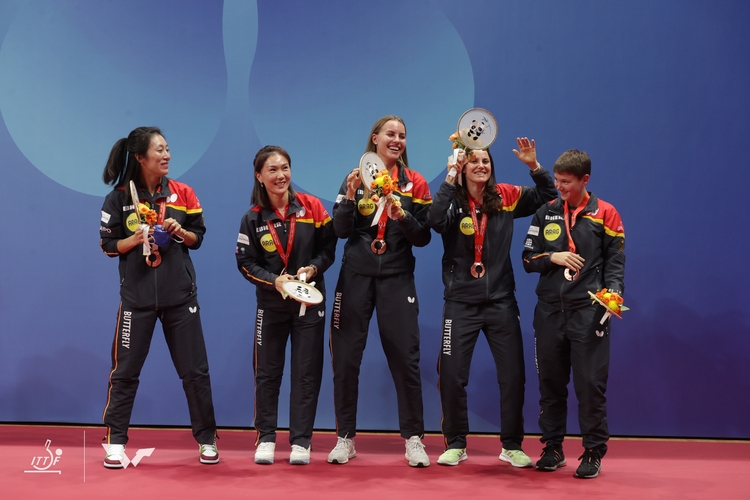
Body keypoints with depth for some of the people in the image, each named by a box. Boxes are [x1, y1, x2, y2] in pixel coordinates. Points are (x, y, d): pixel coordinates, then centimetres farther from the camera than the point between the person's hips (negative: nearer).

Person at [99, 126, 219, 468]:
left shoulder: (182, 193, 1)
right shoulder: (120, 196, -4)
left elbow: (198, 237, 8)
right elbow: (109, 245, 0)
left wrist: (181, 232, -13)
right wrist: (135, 238, -18)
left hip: (180, 294, 2)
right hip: (137, 296, -1)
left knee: (195, 370, 6)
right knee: (125, 371, 3)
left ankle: (207, 440, 18)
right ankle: (115, 442, 15)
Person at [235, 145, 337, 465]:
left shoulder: (311, 207, -6)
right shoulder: (253, 218, -5)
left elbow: (328, 248, -1)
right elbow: (246, 263, -4)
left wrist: (313, 269, -18)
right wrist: (274, 280, -19)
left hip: (310, 301, 0)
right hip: (271, 304, 0)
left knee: (307, 372, 3)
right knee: (267, 372, 6)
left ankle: (301, 441, 10)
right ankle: (266, 438, 18)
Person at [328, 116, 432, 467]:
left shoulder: (415, 183, 3)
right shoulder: (355, 178, 5)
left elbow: (424, 238, 1)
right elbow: (341, 231, -1)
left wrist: (403, 216, -17)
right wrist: (351, 194, -15)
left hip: (397, 278, -1)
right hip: (356, 276, 1)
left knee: (405, 357, -2)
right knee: (346, 358, 1)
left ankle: (414, 439, 8)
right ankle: (345, 437, 13)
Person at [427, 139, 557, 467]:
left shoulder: (506, 198, 1)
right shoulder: (454, 201, -7)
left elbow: (547, 195, 4)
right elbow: (435, 221, -27)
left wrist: (534, 166, -12)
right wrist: (451, 178, -29)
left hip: (501, 301, 2)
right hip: (461, 302, -2)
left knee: (513, 375, 4)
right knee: (451, 374, 0)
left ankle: (512, 445, 19)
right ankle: (456, 444, 17)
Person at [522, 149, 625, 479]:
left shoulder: (605, 214, 2)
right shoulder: (545, 213, 9)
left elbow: (615, 262, 1)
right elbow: (528, 259, 10)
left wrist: (613, 292, -15)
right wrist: (553, 257, -8)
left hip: (588, 312, -3)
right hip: (550, 311, 3)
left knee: (590, 383, -4)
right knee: (550, 382, 9)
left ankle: (593, 452, 7)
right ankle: (552, 447, 21)